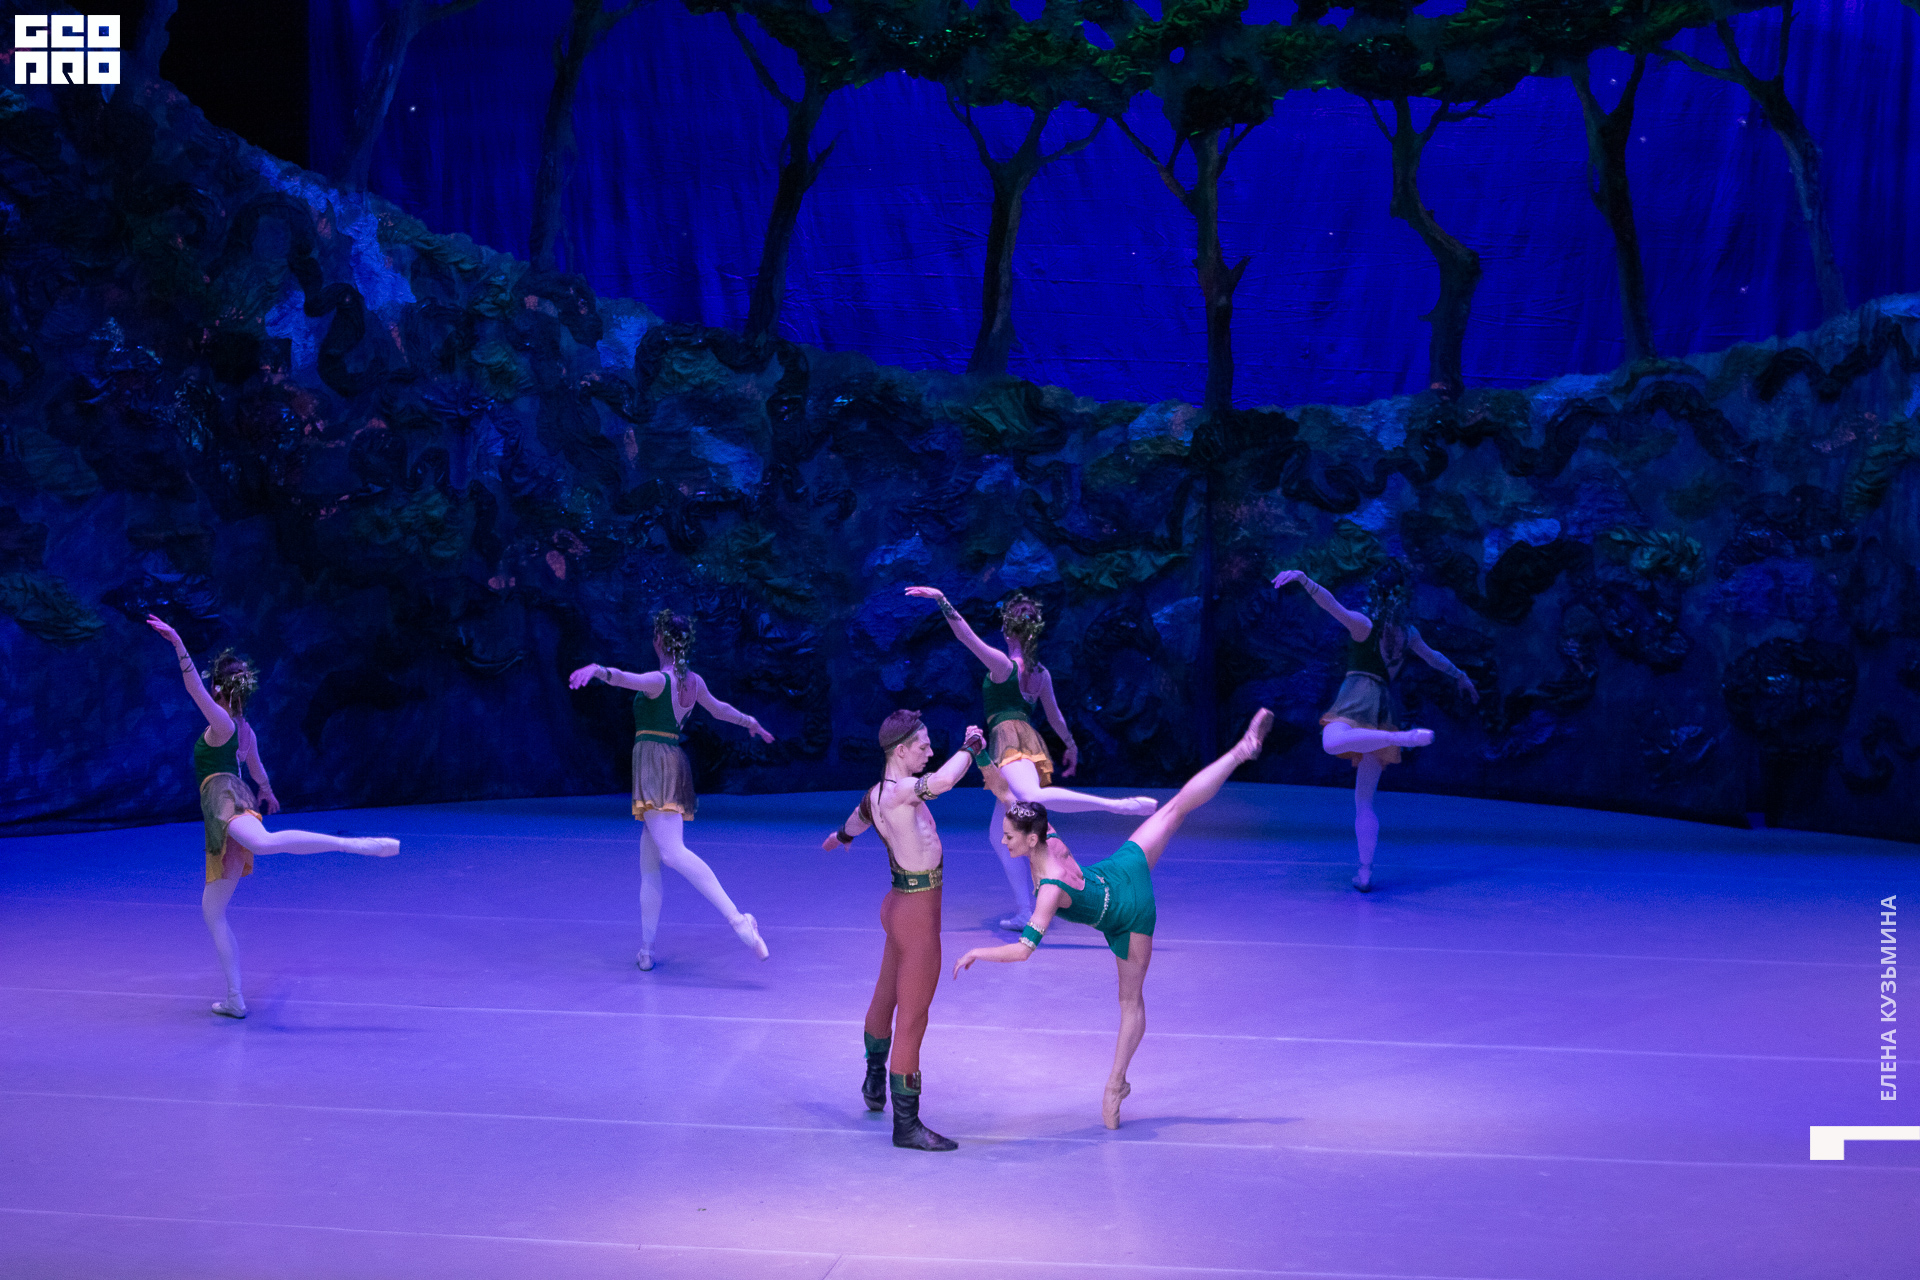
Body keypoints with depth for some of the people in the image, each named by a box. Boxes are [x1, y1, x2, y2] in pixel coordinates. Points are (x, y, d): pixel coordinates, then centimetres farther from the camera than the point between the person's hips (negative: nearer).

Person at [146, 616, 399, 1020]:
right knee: (212, 910, 13)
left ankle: (358, 844, -58)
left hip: (225, 796, -10)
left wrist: (179, 645, -22)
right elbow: (256, 766, 47)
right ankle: (235, 999, 10)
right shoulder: (244, 730, 28)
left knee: (266, 841, -45)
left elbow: (194, 687, -15)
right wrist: (266, 791, 67)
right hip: (223, 827, 10)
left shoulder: (222, 722, 2)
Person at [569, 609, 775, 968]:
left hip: (654, 761, -9)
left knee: (672, 852, -22)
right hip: (676, 761, 9)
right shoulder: (694, 682, 14)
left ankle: (737, 919, -35)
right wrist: (750, 722, 51)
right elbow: (719, 709, 32)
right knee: (649, 864, 12)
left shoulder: (659, 680, -9)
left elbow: (625, 678, -31)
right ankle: (646, 950, 11)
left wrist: (596, 670, -47)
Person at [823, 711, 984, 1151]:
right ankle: (906, 1125, -1)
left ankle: (875, 1081, 50)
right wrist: (972, 745, -25)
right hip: (918, 916, -10)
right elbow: (943, 779, -44)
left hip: (900, 905, 10)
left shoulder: (877, 793, 5)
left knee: (885, 998, 28)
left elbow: (857, 820, 28)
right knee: (912, 1020, -5)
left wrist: (840, 837, 52)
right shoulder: (899, 792, -25)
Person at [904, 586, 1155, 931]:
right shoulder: (1042, 674, 18)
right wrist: (1071, 745, 43)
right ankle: (1024, 912, 8)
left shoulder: (1002, 663, -2)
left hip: (1010, 736, -8)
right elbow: (1055, 715, 29)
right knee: (999, 836, 13)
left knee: (1032, 797, -38)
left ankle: (1119, 805, -49)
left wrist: (942, 600, -7)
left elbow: (965, 635, -9)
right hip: (1032, 744, 8)